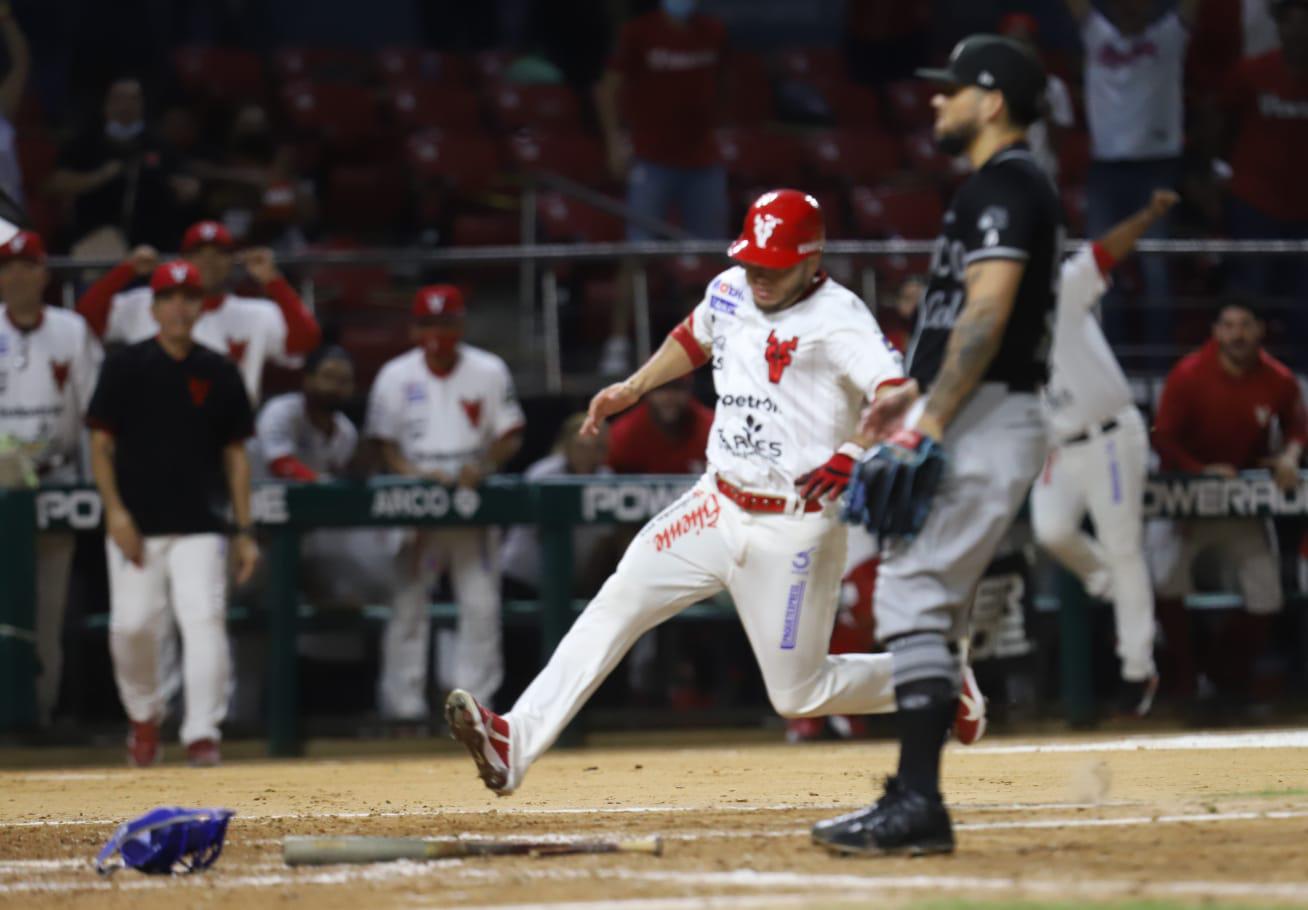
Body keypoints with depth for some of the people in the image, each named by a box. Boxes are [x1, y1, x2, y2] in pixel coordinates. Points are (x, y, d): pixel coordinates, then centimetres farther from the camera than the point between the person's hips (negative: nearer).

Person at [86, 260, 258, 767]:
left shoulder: (219, 374, 8)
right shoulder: (125, 367, 4)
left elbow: (235, 454, 11)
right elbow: (100, 444, 3)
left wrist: (245, 530, 5)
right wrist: (115, 510, -10)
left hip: (200, 526, 1)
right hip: (136, 525, 0)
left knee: (204, 620, -13)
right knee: (132, 625, -2)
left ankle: (202, 733, -11)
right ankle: (144, 716, 23)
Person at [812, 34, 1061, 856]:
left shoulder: (1002, 187, -12)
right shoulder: (1015, 188, 21)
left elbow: (987, 316, -22)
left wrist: (932, 425, -25)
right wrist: (919, 394, 27)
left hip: (981, 421, -11)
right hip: (978, 419, 11)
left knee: (913, 595, -15)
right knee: (929, 603, 11)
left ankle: (918, 800, -19)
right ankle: (916, 805, 11)